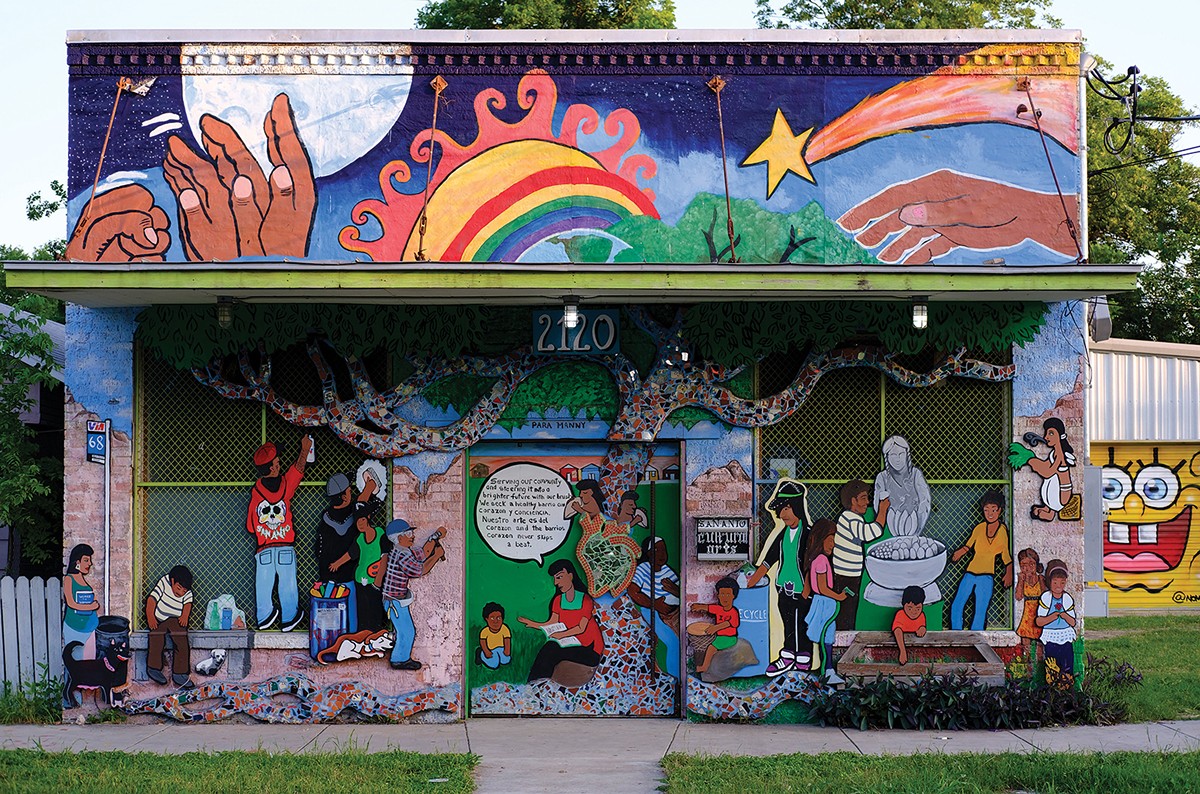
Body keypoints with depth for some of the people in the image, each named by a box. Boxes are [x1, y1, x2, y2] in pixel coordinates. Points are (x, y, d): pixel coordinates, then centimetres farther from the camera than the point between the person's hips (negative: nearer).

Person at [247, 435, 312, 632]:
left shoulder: (255, 490, -1)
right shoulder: (285, 483, -4)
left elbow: (250, 525, 4)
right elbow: (299, 467, 15)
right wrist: (305, 449, 29)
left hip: (264, 547, 1)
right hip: (286, 545, -1)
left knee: (263, 583, 6)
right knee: (287, 584, 5)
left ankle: (264, 617, 11)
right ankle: (289, 619, 10)